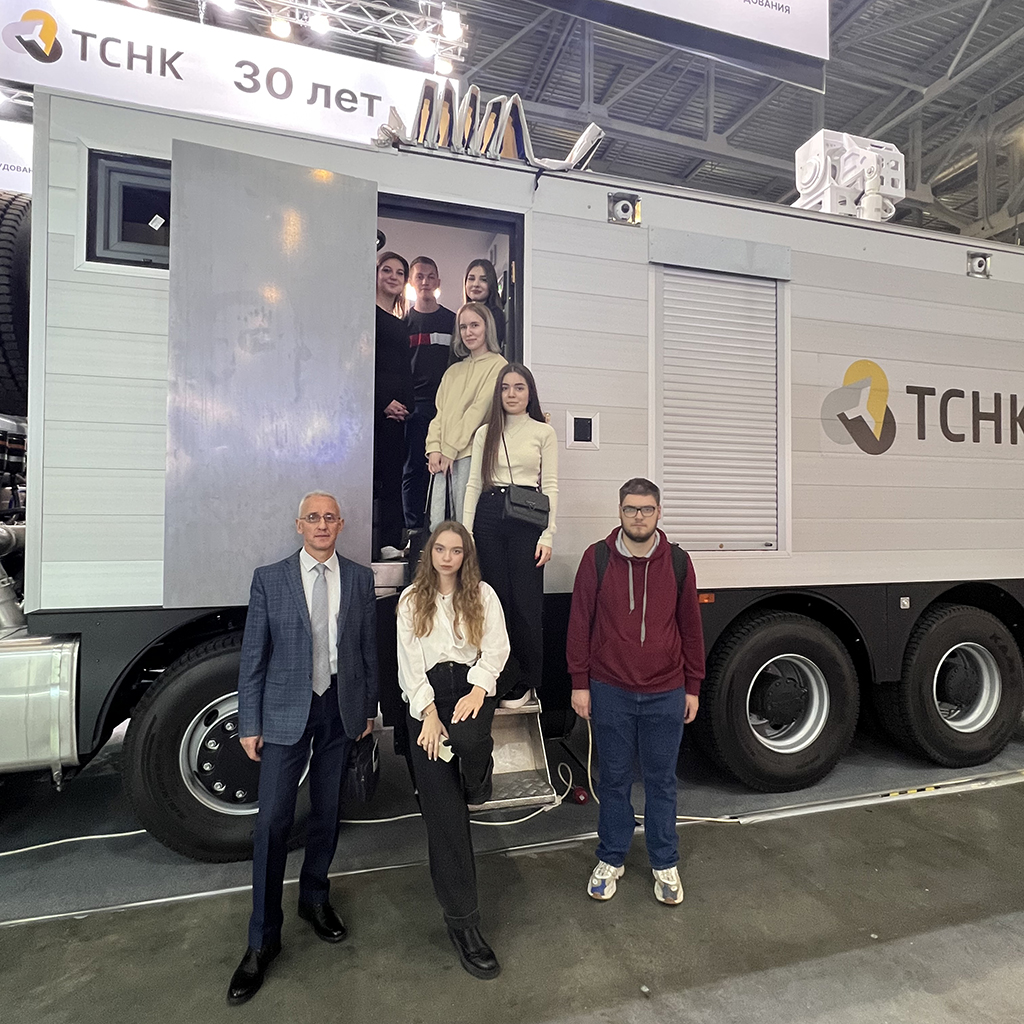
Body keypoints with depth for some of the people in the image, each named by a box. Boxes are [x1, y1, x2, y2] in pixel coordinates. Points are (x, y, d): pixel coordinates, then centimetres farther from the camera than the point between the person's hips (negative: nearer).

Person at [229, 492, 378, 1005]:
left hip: (341, 708, 2)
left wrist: (368, 707, 6)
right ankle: (263, 938, 18)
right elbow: (253, 656, -3)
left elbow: (368, 648, 4)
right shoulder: (269, 578, -5)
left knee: (326, 812, 16)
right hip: (286, 710, -2)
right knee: (273, 820, 1)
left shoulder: (359, 578, 0)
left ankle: (314, 899, 39)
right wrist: (249, 723, -4)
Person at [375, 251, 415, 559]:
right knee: (369, 472, -9)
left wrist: (406, 403, 4)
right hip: (372, 406, -6)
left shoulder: (401, 324, 23)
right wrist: (385, 402, -13)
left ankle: (390, 544, 4)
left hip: (396, 409, 6)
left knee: (392, 476, 2)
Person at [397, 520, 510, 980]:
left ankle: (476, 790, 2)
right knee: (444, 812, -4)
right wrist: (429, 712, -9)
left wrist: (477, 691, -16)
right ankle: (463, 922, 3)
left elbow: (496, 649, 0)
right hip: (426, 699, 0)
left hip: (471, 690, 0)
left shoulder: (484, 595, 8)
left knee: (470, 738, -36)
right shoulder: (411, 600, 9)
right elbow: (409, 662, 2)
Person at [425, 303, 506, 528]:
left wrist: (451, 449, -10)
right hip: (444, 458, 6)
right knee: (437, 525, 2)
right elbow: (440, 412, 17)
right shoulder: (453, 371, 23)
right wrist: (434, 448, 0)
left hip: (471, 453, -6)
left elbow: (479, 409, -7)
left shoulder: (497, 365, 2)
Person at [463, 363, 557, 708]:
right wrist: (466, 532, 1)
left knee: (526, 602, -2)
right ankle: (499, 679, 17)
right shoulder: (485, 433, 13)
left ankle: (524, 683, 13)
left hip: (527, 518, -2)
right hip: (489, 517, 2)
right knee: (495, 599, 4)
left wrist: (547, 535, -7)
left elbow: (551, 486, 2)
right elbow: (474, 484, 10)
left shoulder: (544, 432, 7)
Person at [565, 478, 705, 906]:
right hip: (610, 692, -1)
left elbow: (690, 627, 6)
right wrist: (579, 683, -3)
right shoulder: (597, 558, -6)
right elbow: (580, 623, -2)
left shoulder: (676, 561, -1)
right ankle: (610, 860, 34)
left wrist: (692, 687, 8)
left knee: (661, 780, 15)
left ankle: (665, 863, 34)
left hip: (666, 694, 1)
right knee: (614, 779, 14)